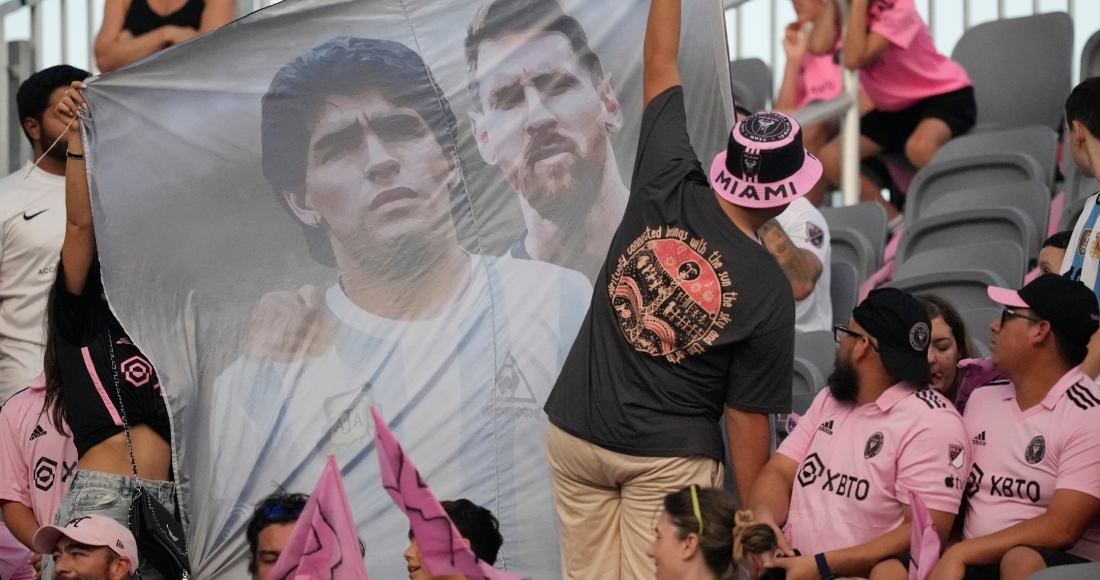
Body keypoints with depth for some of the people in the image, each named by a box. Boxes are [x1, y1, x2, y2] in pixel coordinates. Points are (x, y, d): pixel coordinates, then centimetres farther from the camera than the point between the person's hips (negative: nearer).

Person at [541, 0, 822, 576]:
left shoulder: (666, 187, -9)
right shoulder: (769, 290, -14)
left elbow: (659, 62, 3)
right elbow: (746, 418, -11)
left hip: (576, 427, 3)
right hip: (668, 457, -3)